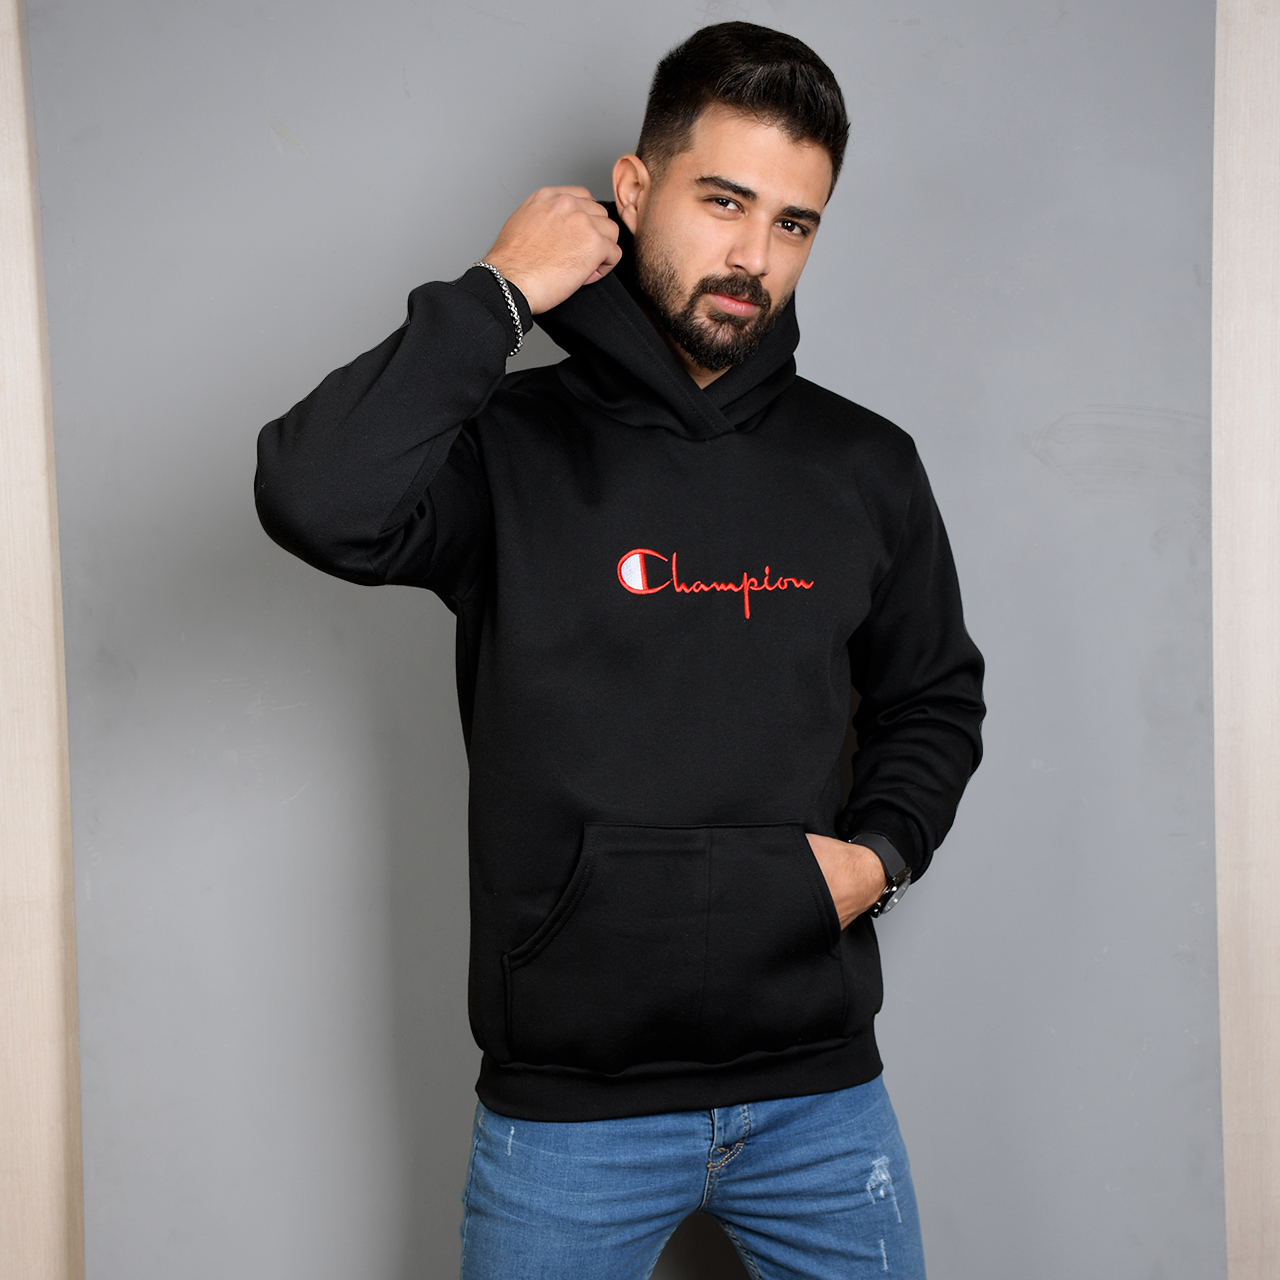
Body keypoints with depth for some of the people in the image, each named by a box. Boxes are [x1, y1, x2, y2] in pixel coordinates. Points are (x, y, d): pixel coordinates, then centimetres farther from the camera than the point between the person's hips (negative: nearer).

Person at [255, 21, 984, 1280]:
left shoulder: (865, 468, 4)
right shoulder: (510, 447, -8)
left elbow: (933, 695, 17)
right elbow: (317, 502, -28)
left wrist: (881, 850, -1)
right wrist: (494, 296, -20)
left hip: (821, 1093, 3)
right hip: (569, 1106, -3)